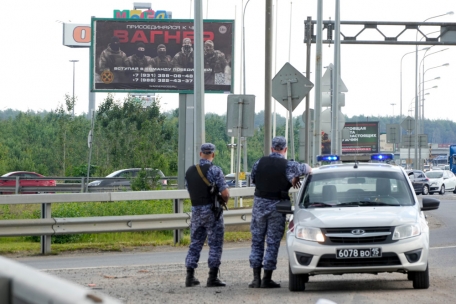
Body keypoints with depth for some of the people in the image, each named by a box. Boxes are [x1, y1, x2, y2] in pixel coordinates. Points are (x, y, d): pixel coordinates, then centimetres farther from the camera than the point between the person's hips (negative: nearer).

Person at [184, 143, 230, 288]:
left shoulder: (189, 171, 8)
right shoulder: (214, 170, -11)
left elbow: (190, 192, 11)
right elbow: (225, 193, -15)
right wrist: (223, 200, 5)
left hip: (196, 210, 5)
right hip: (211, 210, -5)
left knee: (195, 243, 13)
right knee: (215, 244, 1)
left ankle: (190, 277, 11)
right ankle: (212, 278, -2)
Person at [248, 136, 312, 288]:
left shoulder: (259, 163, -1)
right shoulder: (288, 165, -7)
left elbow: (253, 178, 4)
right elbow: (307, 169, 4)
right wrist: (295, 177, 22)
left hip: (259, 203, 2)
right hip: (277, 206, -2)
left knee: (257, 241, 10)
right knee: (273, 243, 4)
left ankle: (256, 278, 6)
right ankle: (267, 279, 3)